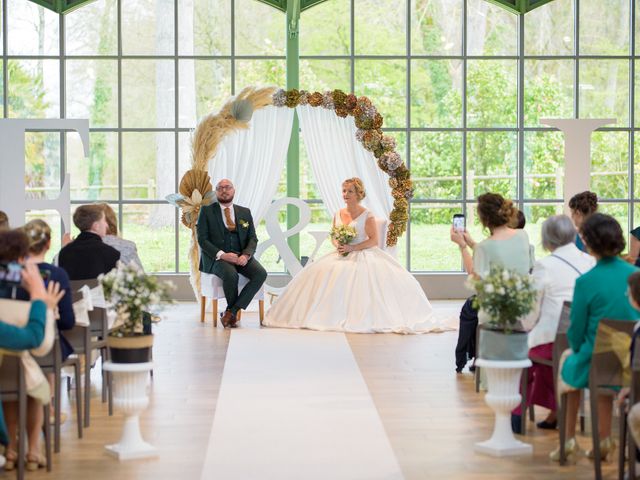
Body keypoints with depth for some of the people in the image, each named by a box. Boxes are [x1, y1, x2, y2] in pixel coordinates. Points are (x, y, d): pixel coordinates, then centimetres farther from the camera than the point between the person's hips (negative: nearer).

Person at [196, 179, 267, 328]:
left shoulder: (245, 212, 16)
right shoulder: (207, 211, 6)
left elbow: (253, 238, 10)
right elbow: (202, 239, -3)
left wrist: (246, 255, -12)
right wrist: (221, 254, -18)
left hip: (241, 256, 4)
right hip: (216, 258, -4)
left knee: (261, 273, -26)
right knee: (231, 274, -37)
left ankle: (231, 311, -20)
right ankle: (233, 312, -11)